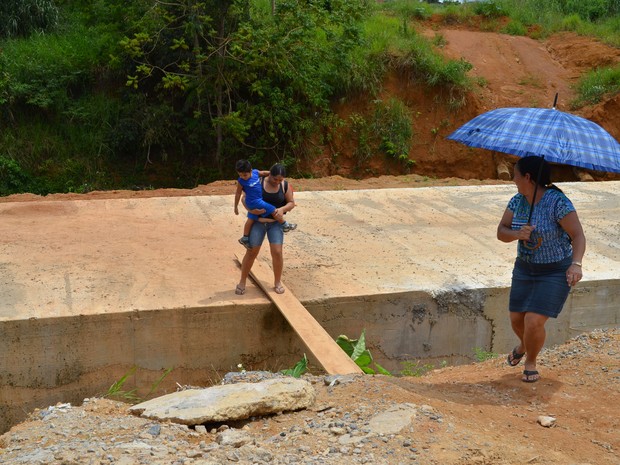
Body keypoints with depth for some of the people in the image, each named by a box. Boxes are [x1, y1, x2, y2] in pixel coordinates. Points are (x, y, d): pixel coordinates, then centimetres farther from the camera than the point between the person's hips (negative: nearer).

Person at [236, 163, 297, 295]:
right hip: (258, 221, -1)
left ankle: (277, 282, 14)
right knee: (251, 252, 0)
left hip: (275, 222, 1)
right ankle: (242, 282, 16)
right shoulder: (259, 182, -8)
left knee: (277, 252, -7)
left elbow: (291, 203, 3)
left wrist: (282, 209, -17)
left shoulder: (285, 186, -4)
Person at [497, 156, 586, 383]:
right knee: (517, 319, 12)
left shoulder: (557, 202, -23)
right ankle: (524, 343, 48)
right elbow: (501, 232, -3)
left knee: (534, 322, -13)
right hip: (525, 268, 6)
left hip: (555, 272, -6)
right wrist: (517, 234, -25)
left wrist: (576, 264, -40)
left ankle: (530, 362, 17)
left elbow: (578, 235, -24)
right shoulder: (517, 201, -4)